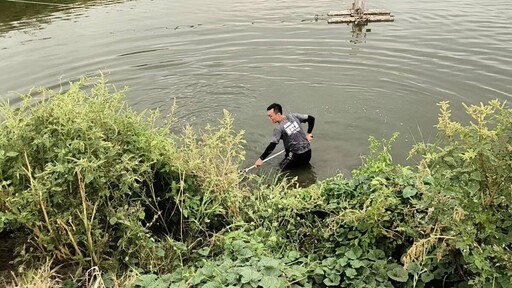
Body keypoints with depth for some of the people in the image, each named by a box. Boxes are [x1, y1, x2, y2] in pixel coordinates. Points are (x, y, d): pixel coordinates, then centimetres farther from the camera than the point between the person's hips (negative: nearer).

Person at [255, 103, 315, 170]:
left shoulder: (279, 128, -16)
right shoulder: (293, 116, 1)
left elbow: (272, 146, -22)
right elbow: (311, 118, 5)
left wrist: (261, 159, -18)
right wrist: (309, 133, 9)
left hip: (297, 155, -7)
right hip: (308, 152, 7)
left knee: (282, 168, 14)